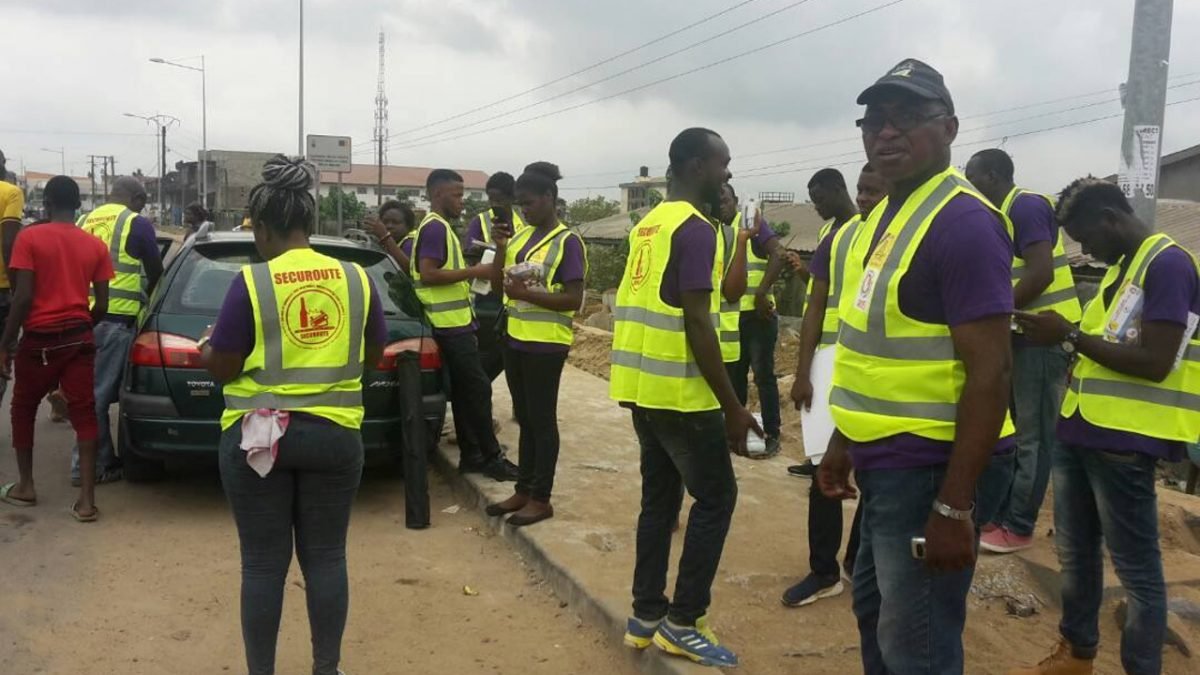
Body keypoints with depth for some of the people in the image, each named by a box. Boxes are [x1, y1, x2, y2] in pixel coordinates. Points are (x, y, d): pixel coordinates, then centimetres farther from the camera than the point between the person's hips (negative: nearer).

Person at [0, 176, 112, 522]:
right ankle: (86, 500, -2)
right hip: (79, 338, 2)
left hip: (39, 339, -2)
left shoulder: (29, 238, -7)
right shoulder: (95, 245, 3)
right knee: (83, 413, 2)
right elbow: (101, 305, 2)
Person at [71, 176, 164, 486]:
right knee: (99, 393, -3)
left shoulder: (84, 221, 15)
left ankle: (104, 460, 22)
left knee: (93, 390, 15)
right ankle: (85, 466, 2)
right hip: (115, 319, -7)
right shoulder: (137, 223, -2)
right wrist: (146, 297, 27)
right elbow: (156, 273, 8)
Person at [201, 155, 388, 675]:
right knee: (326, 557, 13)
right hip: (334, 434, 3)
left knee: (264, 563, 8)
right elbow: (373, 354, 9)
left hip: (258, 434, -3)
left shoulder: (252, 282, -11)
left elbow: (222, 368, -7)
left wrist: (206, 349, 14)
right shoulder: (355, 277, -1)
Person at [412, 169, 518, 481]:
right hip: (451, 323, -10)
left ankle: (471, 455, 16)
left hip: (454, 322, 10)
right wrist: (474, 272, -19)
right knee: (478, 388, -6)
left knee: (464, 391, 11)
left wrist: (469, 273, 15)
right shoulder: (435, 227, -14)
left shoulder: (439, 226, 18)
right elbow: (428, 274, -22)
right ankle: (491, 457, 0)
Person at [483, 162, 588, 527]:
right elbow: (497, 285, 12)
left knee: (542, 420, 1)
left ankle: (541, 499, 11)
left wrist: (527, 293, -22)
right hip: (516, 339, 8)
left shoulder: (567, 242, -12)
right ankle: (523, 490, 26)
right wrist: (501, 248, -2)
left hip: (546, 344, -8)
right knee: (525, 418, 15)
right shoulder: (520, 237, 11)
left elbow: (574, 300, -17)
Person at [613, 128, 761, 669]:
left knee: (660, 498, 15)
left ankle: (646, 616, 21)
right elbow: (697, 324, -20)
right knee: (715, 499, 3)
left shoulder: (647, 226, 14)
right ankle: (682, 623, 9)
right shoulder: (696, 229, -14)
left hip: (641, 387, 9)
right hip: (679, 392, -9)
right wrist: (733, 406, -16)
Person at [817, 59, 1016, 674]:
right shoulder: (882, 217, 11)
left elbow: (990, 371, -22)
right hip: (886, 464, 9)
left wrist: (955, 506, -23)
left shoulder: (963, 222, -18)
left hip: (930, 471, -9)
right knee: (875, 610, 23)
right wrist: (843, 443, 18)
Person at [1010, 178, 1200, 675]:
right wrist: (1063, 335, 4)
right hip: (1079, 430, 9)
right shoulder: (1120, 266, 16)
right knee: (1075, 554, 19)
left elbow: (1155, 362, -21)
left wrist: (1070, 336, -17)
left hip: (1123, 440, -9)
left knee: (1136, 569, 3)